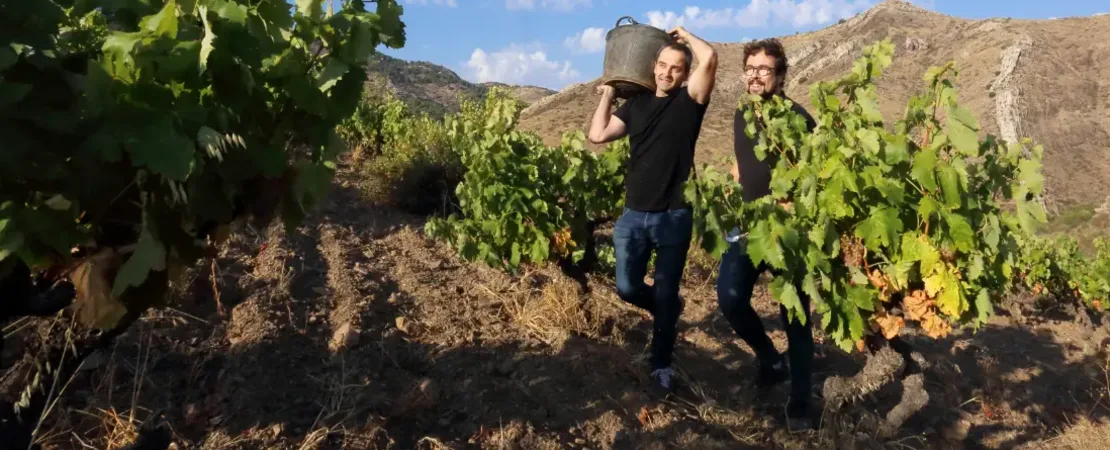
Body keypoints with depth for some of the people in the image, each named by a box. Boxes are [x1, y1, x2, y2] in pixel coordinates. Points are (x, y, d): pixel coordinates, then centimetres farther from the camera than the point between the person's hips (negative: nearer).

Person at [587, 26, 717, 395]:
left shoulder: (689, 101, -2)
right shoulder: (636, 104, 9)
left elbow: (709, 58, -18)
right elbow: (598, 135, 1)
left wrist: (685, 36, 0)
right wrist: (607, 95, 8)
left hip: (674, 217, -3)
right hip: (633, 215, 3)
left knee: (665, 295, 5)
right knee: (627, 288, 4)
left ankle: (661, 367, 23)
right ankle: (668, 310, 38)